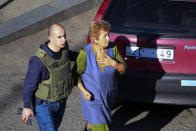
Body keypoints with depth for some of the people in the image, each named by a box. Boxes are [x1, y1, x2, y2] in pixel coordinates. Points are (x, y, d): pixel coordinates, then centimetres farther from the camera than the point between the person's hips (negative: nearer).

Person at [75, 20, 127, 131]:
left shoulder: (112, 48, -16)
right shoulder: (85, 53, -25)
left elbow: (123, 69, -7)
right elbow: (76, 74, -12)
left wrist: (113, 63, -27)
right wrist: (83, 91, -25)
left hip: (109, 95, 5)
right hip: (93, 97, -5)